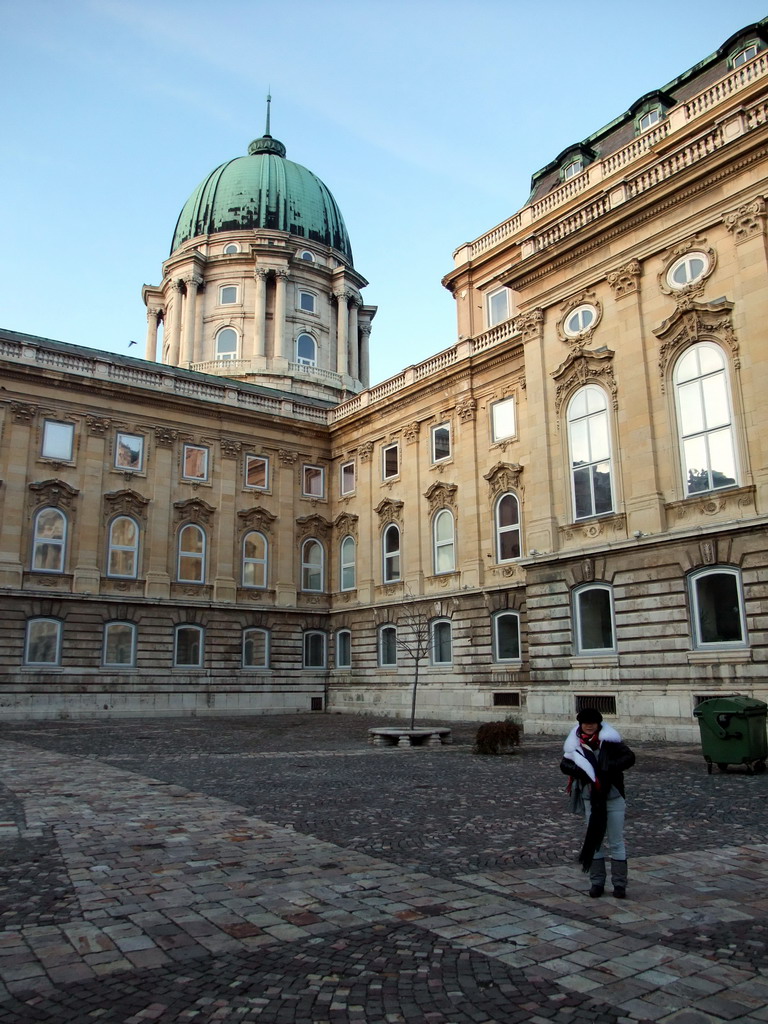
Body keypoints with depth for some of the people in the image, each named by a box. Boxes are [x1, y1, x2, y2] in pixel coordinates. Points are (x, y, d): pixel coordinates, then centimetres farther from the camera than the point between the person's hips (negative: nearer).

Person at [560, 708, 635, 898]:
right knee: (593, 839, 11)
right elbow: (564, 764, 1)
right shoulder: (575, 743, -3)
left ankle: (620, 884, 16)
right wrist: (578, 770, -20)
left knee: (616, 842, 5)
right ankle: (597, 882, 22)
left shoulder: (609, 740, -12)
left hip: (613, 797, -3)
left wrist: (610, 768, -28)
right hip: (590, 798, 3)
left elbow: (629, 757, -15)